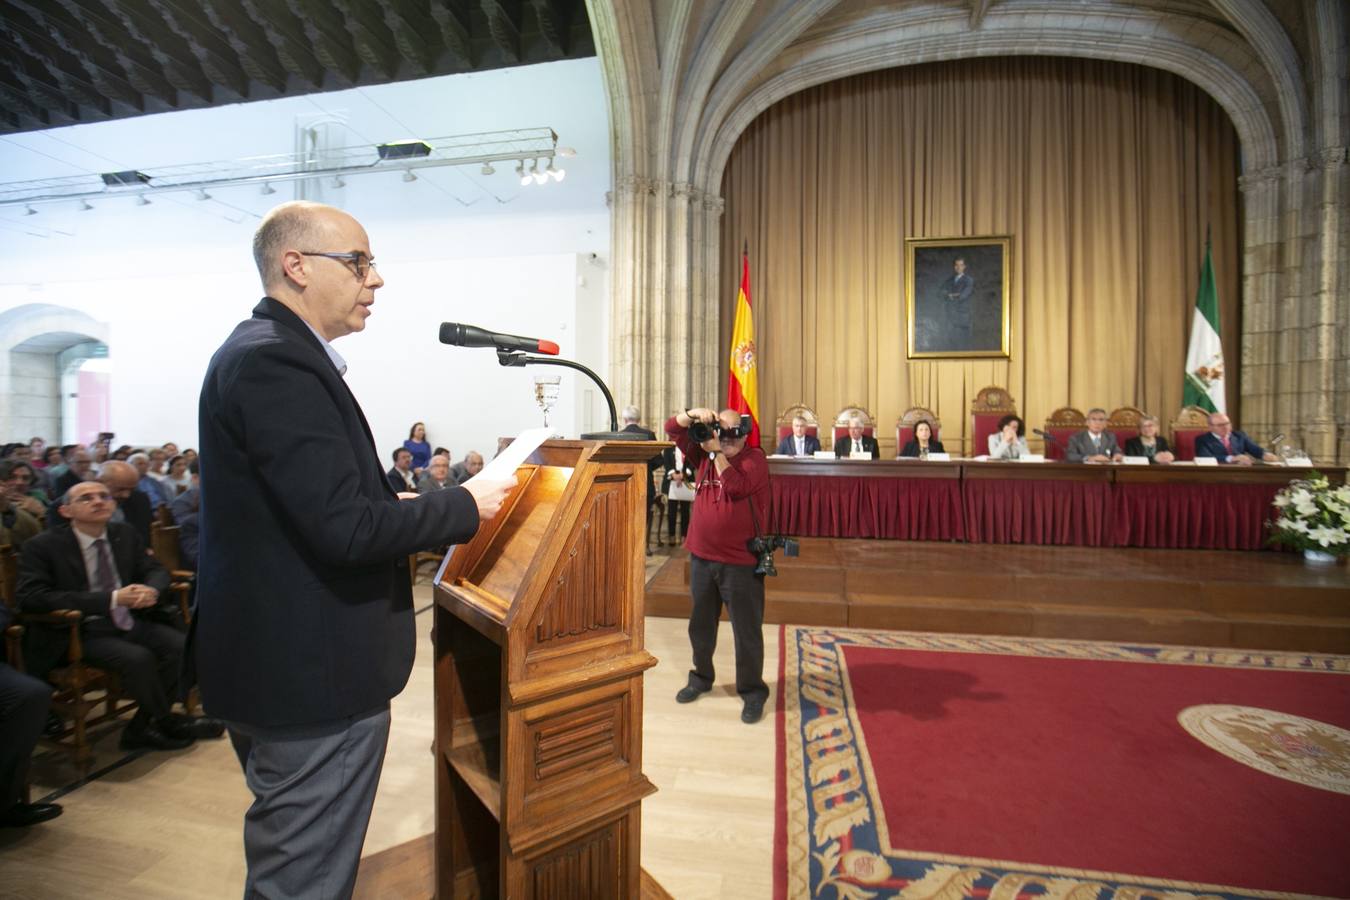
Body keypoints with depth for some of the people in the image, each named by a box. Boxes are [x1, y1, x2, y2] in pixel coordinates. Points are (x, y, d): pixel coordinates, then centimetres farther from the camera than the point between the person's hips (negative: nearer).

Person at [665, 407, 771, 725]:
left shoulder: (754, 458, -8)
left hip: (741, 562, -5)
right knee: (700, 625, 20)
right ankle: (701, 677, 41)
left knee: (746, 631, 6)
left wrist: (718, 452, -21)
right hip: (701, 557, 5)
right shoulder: (703, 454, 6)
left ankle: (752, 691, 25)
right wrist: (693, 414, -13)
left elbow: (736, 487, -25)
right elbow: (672, 428, 4)